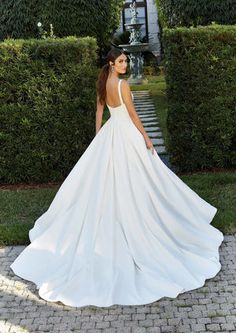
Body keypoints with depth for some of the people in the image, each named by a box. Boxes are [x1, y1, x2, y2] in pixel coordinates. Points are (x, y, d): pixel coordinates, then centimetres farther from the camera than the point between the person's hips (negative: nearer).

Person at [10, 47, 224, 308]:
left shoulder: (102, 84, 7)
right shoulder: (123, 84, -17)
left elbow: (99, 112, 13)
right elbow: (133, 114, -14)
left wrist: (98, 137, 20)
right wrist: (146, 137, -6)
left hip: (109, 134, 8)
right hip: (127, 133, -8)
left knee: (104, 182, 13)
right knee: (132, 182, 1)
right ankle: (137, 222, 10)